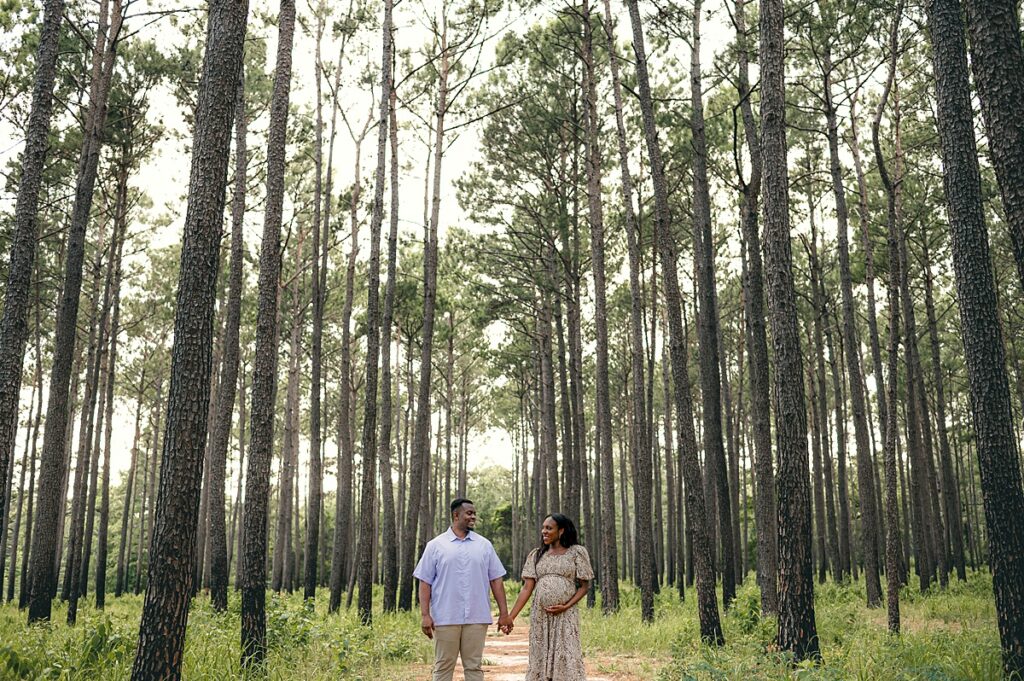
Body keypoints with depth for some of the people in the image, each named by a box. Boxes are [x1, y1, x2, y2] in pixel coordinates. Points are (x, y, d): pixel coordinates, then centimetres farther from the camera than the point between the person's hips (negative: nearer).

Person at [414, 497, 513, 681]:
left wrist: (504, 613, 4)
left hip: (477, 618, 2)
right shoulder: (435, 545, 3)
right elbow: (425, 582, 1)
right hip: (445, 618, -2)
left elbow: (496, 580, 9)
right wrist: (425, 615, -7)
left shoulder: (484, 545, 9)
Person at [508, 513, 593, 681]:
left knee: (567, 661, -6)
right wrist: (511, 616, -6)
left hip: (566, 616, -3)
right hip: (539, 616, 3)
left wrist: (566, 606, -13)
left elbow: (584, 585, 0)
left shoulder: (576, 552, 0)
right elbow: (527, 588, 3)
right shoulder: (536, 555, 7)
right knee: (540, 660, 6)